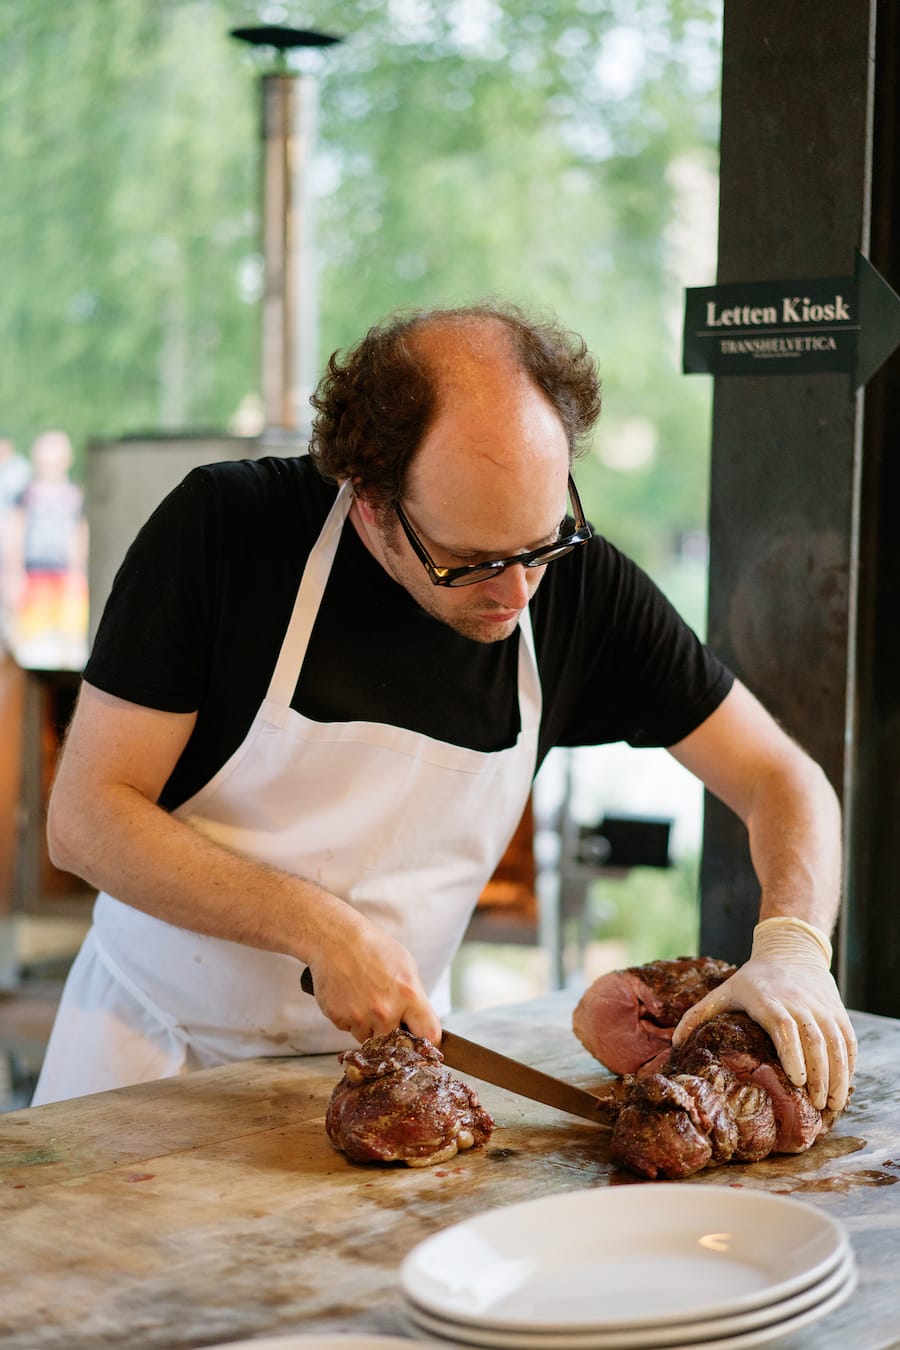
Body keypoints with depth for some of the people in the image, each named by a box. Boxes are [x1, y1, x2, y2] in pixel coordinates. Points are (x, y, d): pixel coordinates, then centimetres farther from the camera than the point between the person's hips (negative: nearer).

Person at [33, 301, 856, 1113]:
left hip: (387, 1048, 2)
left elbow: (782, 777, -2)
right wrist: (322, 928, -24)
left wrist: (790, 949, -21)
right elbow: (84, 818, -15)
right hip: (157, 1045, -2)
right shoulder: (224, 530, -17)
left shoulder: (579, 582, -10)